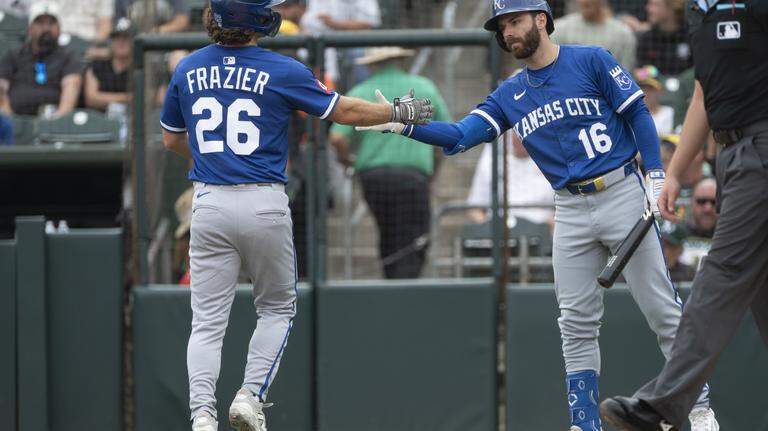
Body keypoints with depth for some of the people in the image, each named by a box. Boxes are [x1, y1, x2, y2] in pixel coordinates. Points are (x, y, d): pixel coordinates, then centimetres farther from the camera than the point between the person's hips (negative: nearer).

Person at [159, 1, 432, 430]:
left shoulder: (188, 69, 4)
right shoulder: (281, 71, -7)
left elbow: (172, 139, 17)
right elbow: (344, 111, 2)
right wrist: (400, 112, 17)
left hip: (209, 203, 2)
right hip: (264, 205, -2)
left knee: (208, 321, 3)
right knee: (277, 308, 16)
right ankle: (251, 396, 0)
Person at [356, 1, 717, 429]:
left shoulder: (591, 61, -2)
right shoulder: (510, 95, 11)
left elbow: (639, 115, -3)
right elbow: (460, 136, 2)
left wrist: (656, 178, -12)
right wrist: (406, 125, -12)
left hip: (622, 195, -5)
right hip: (571, 212, 5)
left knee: (662, 309, -4)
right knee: (577, 323, 3)